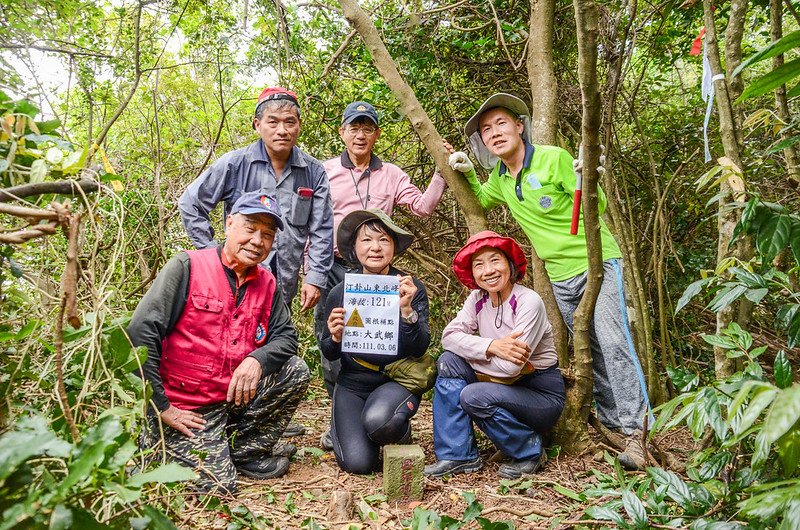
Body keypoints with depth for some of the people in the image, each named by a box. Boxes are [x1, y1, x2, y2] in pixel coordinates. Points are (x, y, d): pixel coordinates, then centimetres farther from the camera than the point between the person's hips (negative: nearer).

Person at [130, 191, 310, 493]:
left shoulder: (267, 284, 4)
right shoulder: (187, 267, -13)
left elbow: (286, 337, 2)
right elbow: (141, 333, -18)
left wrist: (258, 360, -22)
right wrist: (160, 406, -18)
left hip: (234, 398, 5)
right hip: (183, 408, -5)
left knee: (296, 371, -10)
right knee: (216, 484, -10)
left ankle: (243, 450, 4)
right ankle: (155, 442, 16)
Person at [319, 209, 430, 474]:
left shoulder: (412, 288, -6)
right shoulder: (339, 293, -1)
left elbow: (419, 349, -11)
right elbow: (330, 354, 6)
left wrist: (406, 309, -27)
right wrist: (335, 338, -18)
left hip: (397, 379, -2)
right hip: (352, 382, 2)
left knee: (378, 421, -35)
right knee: (358, 463, -16)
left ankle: (402, 432, 3)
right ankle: (342, 427, 20)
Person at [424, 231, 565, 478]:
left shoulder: (528, 302, -22)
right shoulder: (477, 298, -3)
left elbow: (510, 367, -28)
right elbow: (449, 336, -14)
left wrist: (468, 351, -15)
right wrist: (491, 346, -28)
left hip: (542, 393, -6)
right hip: (505, 385, 6)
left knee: (473, 396, -28)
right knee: (449, 361, -13)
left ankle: (530, 450, -2)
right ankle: (459, 455, -6)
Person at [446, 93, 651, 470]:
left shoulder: (554, 158, -13)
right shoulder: (500, 178, 6)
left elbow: (597, 207, -11)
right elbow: (480, 201, 26)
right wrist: (466, 172, 8)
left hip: (596, 261, -6)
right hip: (561, 276, 6)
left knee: (613, 343, -16)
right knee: (590, 351, 11)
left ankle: (634, 432, -12)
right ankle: (612, 423, 21)